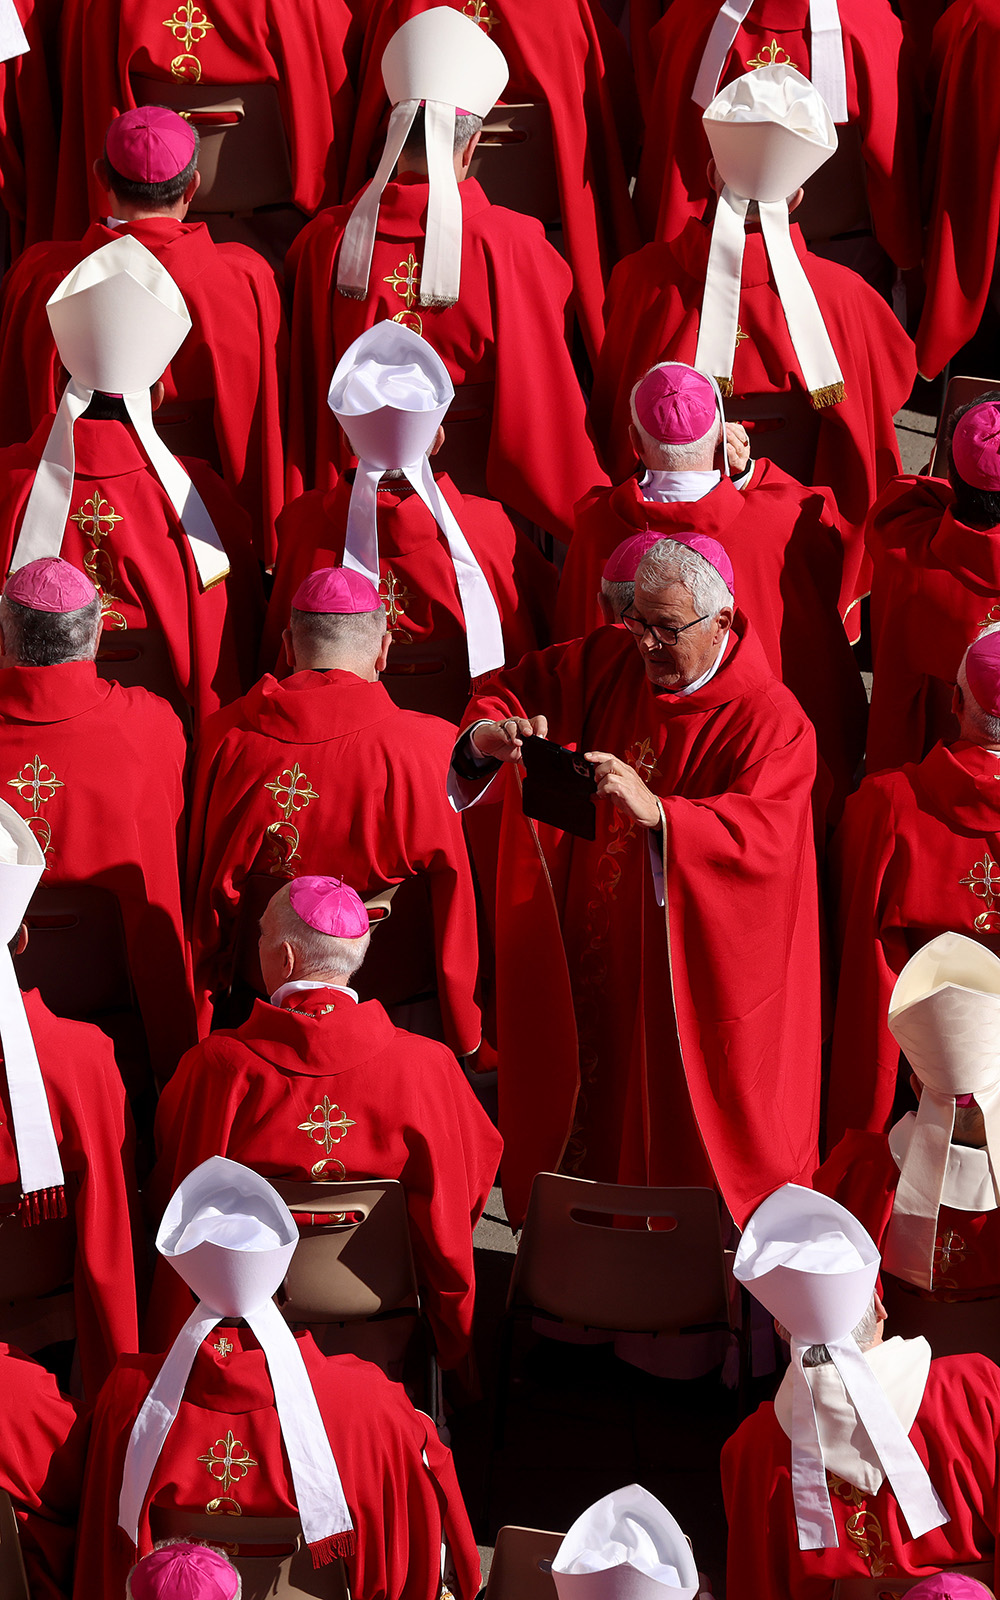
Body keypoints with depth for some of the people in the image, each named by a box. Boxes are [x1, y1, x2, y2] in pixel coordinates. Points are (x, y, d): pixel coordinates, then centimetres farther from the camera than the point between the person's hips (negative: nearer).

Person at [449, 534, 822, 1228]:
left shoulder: (771, 721, -17)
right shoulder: (611, 661, 0)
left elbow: (763, 837, -30)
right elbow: (519, 689, 7)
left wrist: (657, 812, -45)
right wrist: (488, 735, -18)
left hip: (697, 972, -5)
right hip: (593, 951, 5)